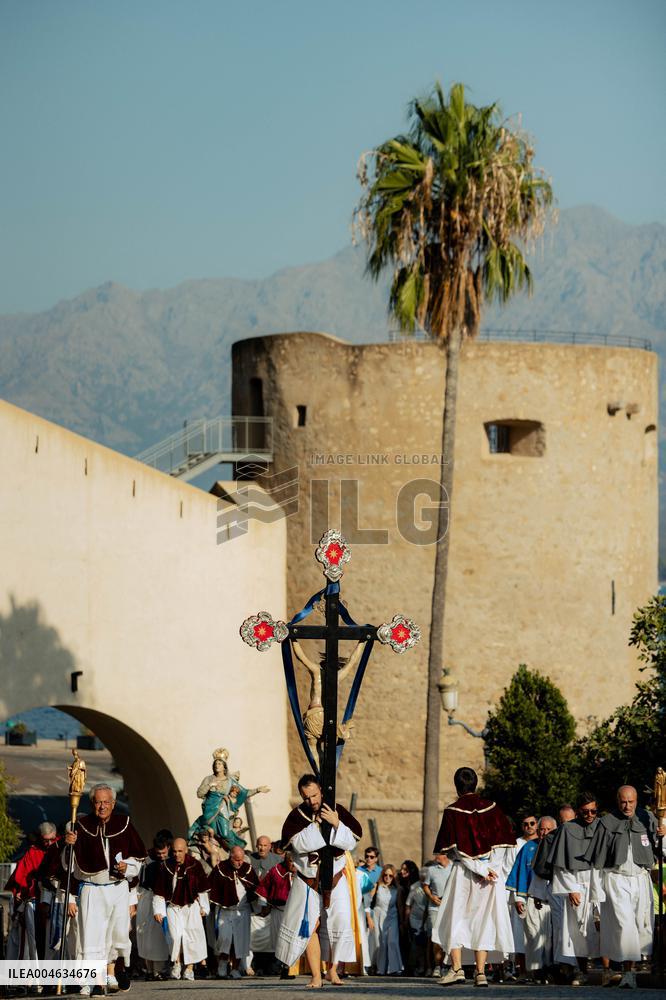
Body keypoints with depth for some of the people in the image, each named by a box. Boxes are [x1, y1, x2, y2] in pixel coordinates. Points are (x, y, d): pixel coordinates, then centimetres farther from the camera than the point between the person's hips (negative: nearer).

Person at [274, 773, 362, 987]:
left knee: (340, 922, -7)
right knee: (309, 925, -5)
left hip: (335, 879, 1)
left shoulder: (337, 811, -3)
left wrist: (336, 824, -24)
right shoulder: (297, 816, -6)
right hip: (308, 880, -1)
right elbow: (299, 843, -20)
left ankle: (333, 970, 6)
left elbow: (352, 841, -9)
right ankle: (316, 976, -2)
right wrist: (319, 824, -24)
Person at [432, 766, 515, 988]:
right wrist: (491, 867, -3)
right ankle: (480, 972, -2)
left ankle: (457, 968, -6)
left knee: (455, 919, 6)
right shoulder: (492, 808, 4)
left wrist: (481, 870, -11)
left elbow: (454, 849, -10)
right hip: (492, 870, 3)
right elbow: (502, 843, 0)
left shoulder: (453, 812, -5)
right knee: (483, 920, 5)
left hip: (464, 870, -3)